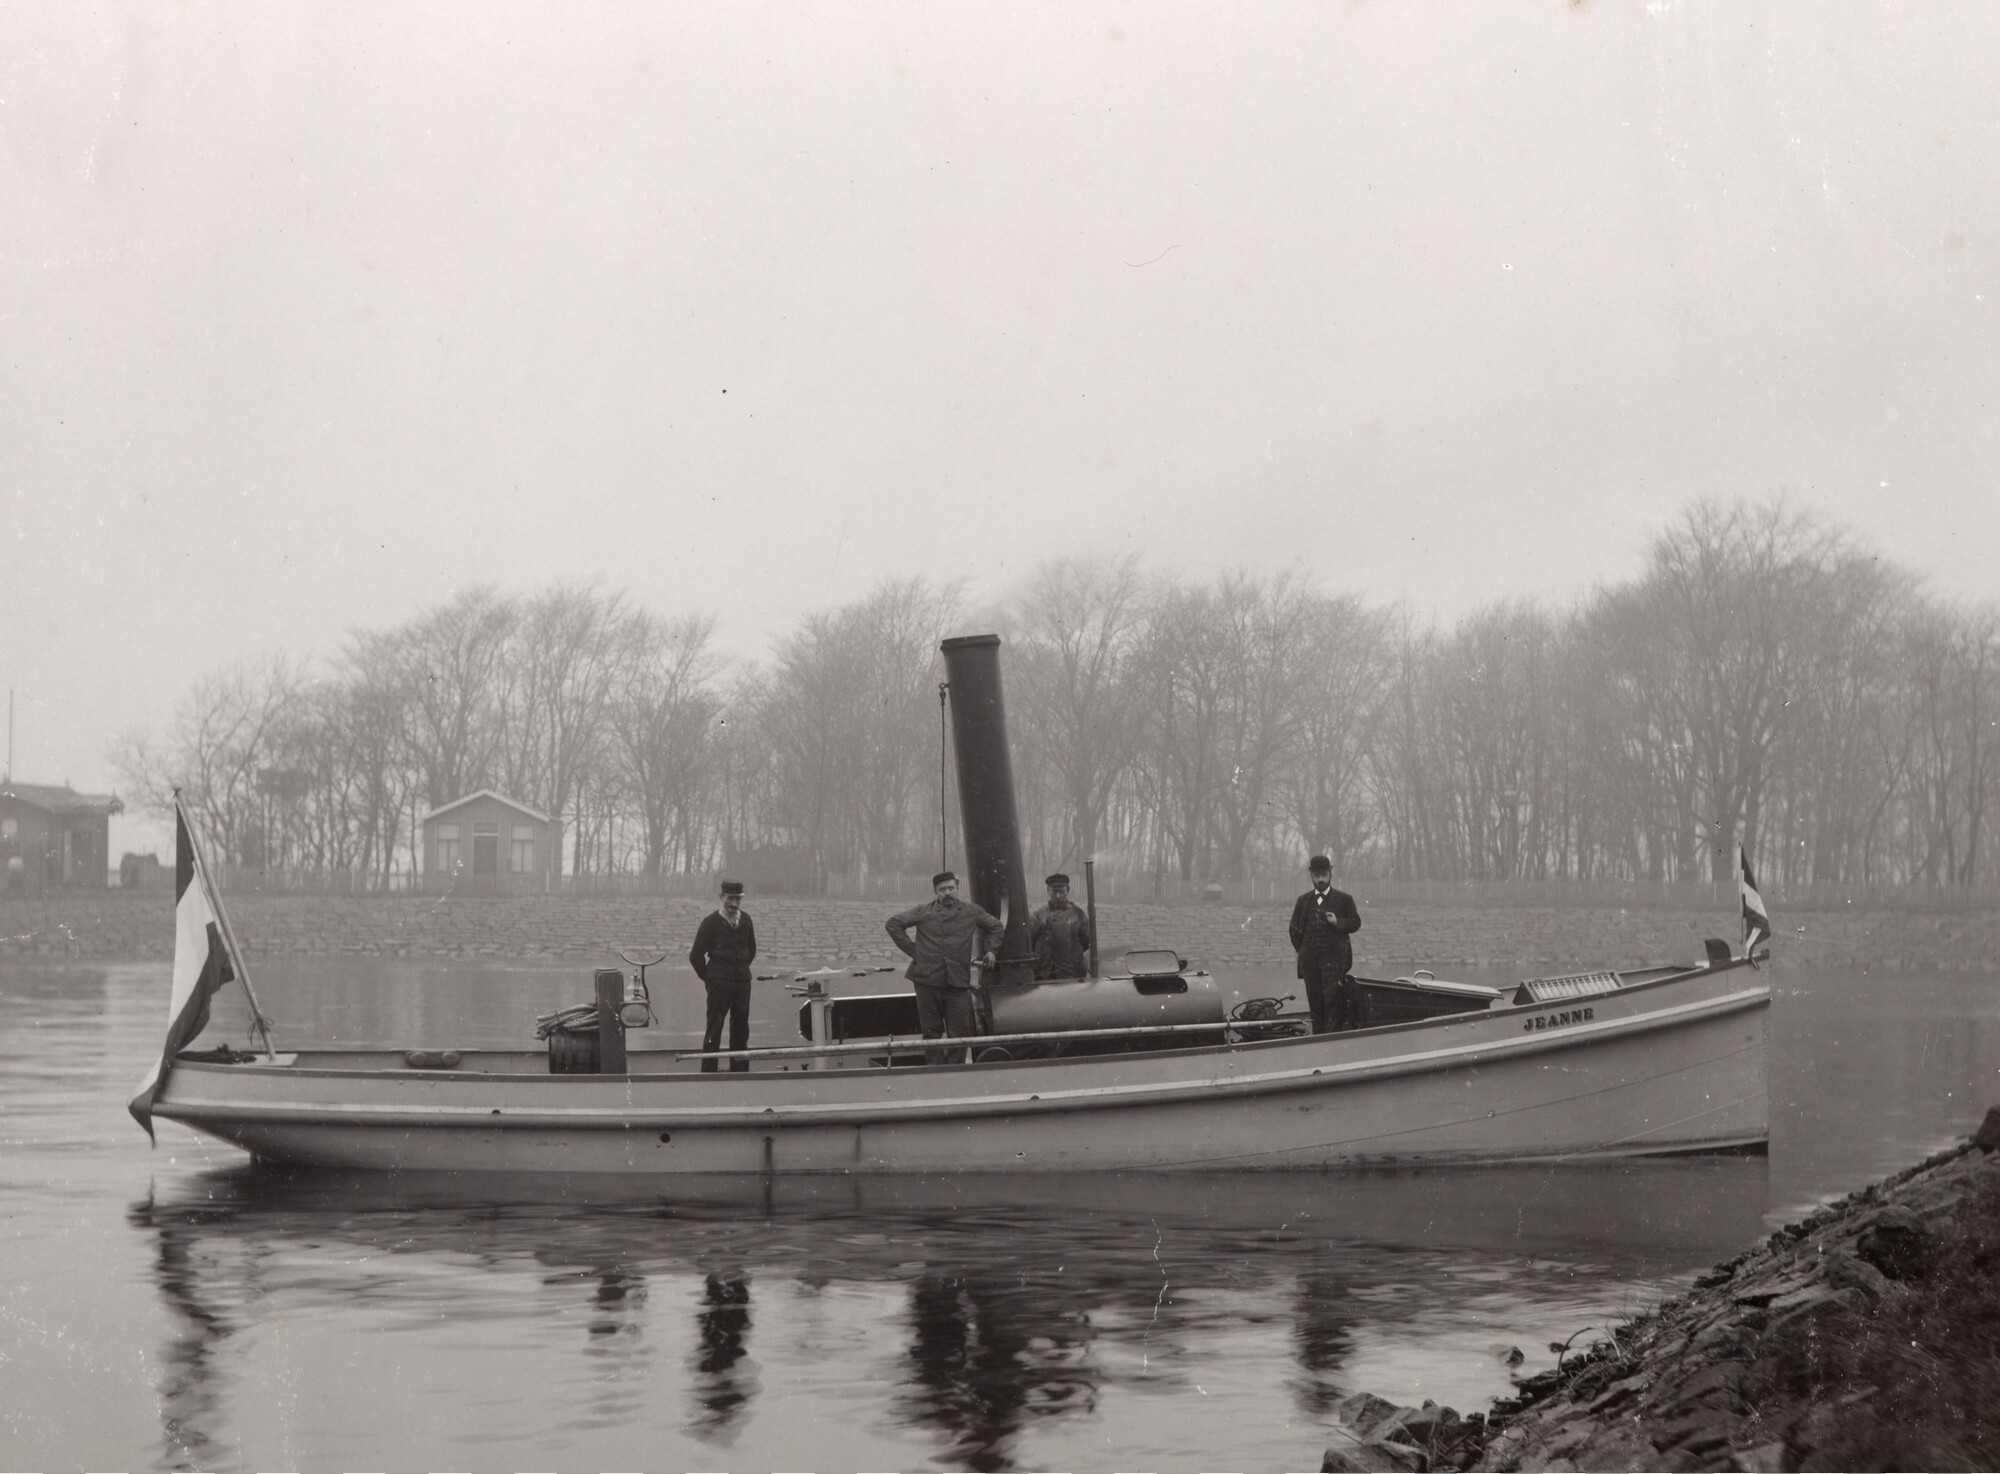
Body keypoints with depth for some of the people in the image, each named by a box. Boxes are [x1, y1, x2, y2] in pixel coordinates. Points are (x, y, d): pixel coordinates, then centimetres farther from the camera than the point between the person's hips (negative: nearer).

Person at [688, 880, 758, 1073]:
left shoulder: (745, 920, 10)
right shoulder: (711, 922, -4)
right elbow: (695, 955, -1)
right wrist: (708, 977, 3)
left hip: (742, 982, 5)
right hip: (719, 983, -5)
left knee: (741, 1028, 7)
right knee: (714, 1028, -6)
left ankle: (740, 1069, 13)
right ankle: (708, 1071, -4)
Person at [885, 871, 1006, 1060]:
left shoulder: (972, 912, 13)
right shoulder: (924, 912, 6)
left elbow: (995, 926, 29)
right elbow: (893, 923, 7)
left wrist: (991, 949, 16)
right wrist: (912, 950, 2)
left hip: (958, 981, 1)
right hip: (928, 981, -1)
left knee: (960, 1033, -4)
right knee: (932, 1032, 4)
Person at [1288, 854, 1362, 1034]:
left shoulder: (1344, 899, 7)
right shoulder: (1303, 901, 16)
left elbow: (1355, 923, 4)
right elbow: (1294, 928, 19)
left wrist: (1338, 922, -14)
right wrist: (1301, 950, 8)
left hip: (1333, 957, -3)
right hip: (1310, 959, 3)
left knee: (1332, 997, -13)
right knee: (1314, 999, 2)